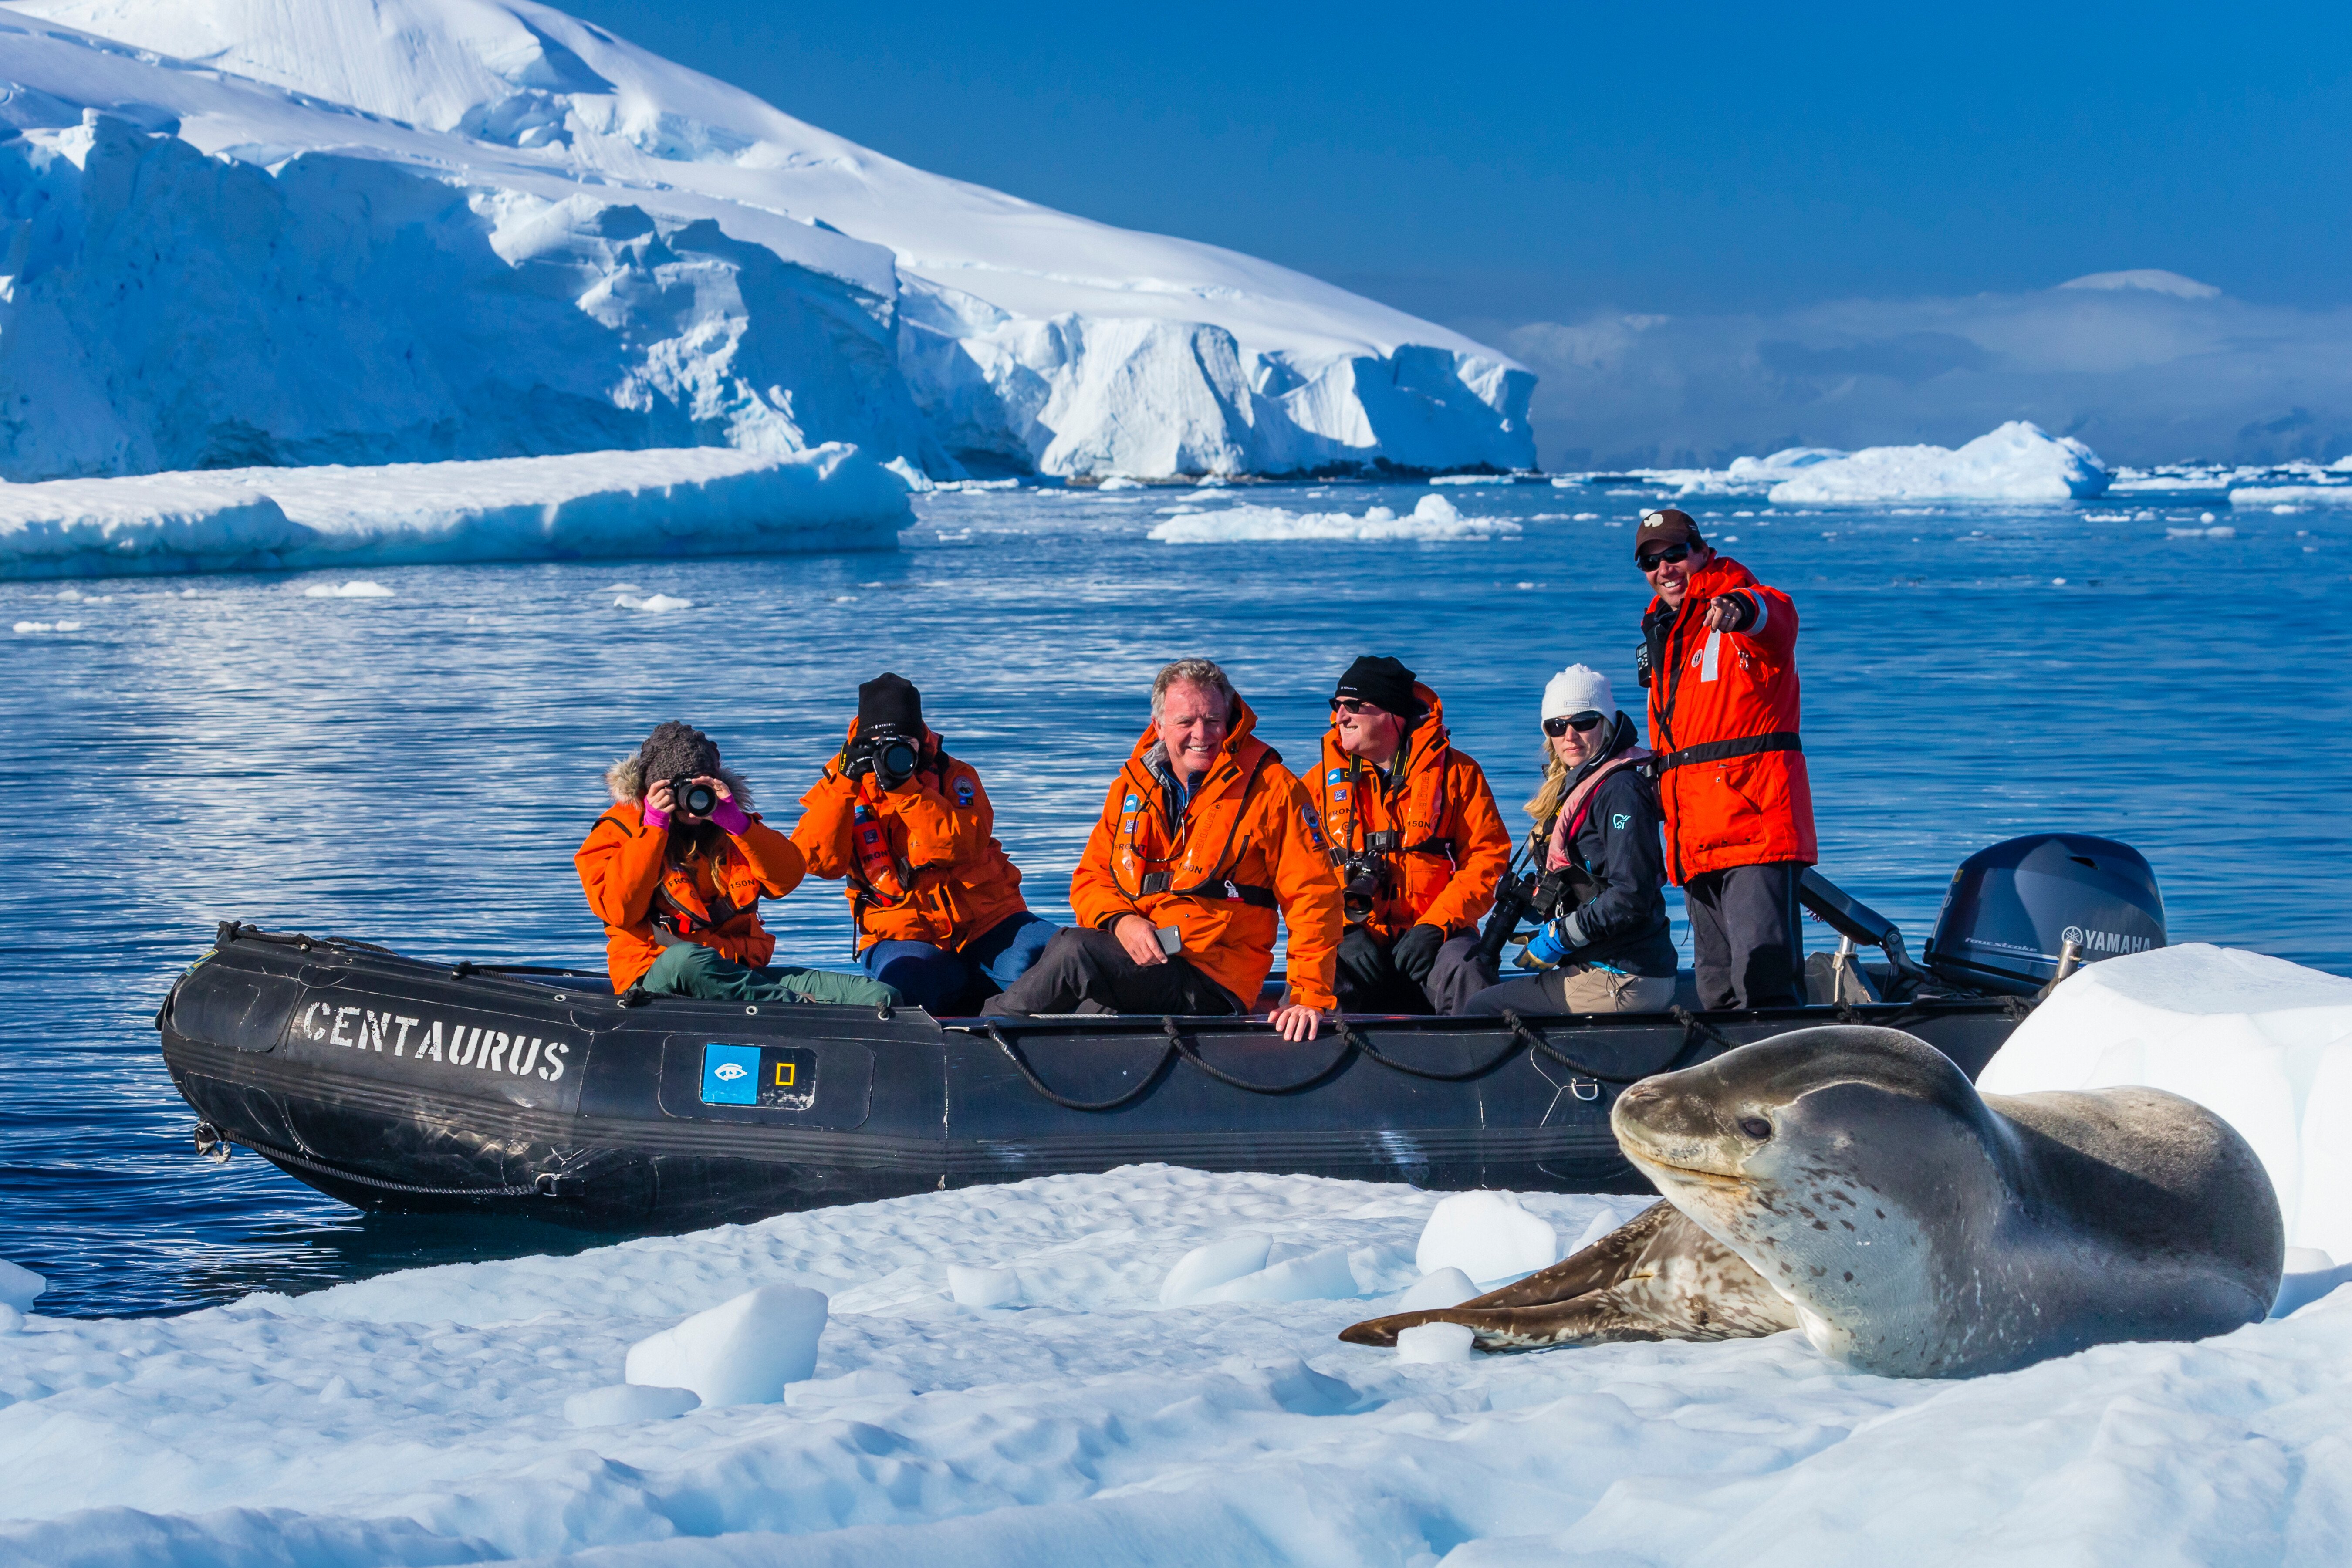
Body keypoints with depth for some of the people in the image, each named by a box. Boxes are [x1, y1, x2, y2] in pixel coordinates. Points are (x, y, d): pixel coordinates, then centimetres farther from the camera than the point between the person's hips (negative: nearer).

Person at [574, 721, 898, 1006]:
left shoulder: (730, 828, 20)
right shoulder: (618, 830, 7)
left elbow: (786, 880, 5)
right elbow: (619, 909, -11)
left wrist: (737, 822, -7)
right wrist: (653, 829, -10)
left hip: (738, 973, 5)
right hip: (658, 976, -4)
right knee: (687, 959, -44)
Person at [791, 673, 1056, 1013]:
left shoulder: (954, 777, 5)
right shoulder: (839, 786, 7)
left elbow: (963, 845, -15)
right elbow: (821, 862, -10)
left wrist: (904, 789, -21)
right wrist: (844, 783, -17)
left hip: (986, 920, 1)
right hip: (902, 934, -1)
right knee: (905, 982, -36)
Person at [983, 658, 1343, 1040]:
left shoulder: (1270, 787, -2)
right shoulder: (1133, 786, 12)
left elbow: (1313, 894, -5)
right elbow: (1091, 878, 17)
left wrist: (1311, 997, -15)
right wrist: (1120, 921, -8)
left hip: (1213, 987, -4)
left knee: (1073, 952, -26)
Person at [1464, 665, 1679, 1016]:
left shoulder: (1620, 791, -15)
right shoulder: (1574, 789, 17)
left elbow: (1631, 898, -23)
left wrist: (1559, 938, -15)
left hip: (1622, 983, -10)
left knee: (1477, 1013, -9)